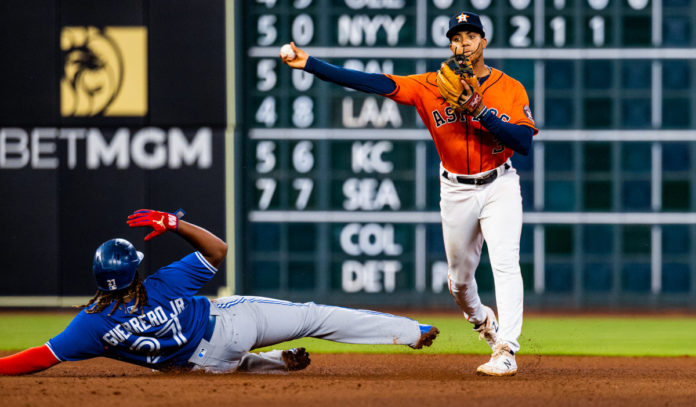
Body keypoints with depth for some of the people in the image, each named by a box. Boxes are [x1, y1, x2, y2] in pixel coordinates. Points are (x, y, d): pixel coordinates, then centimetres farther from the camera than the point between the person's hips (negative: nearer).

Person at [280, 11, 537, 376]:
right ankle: (480, 319, 45)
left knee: (505, 262, -19)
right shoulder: (431, 86, -4)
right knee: (459, 275, 13)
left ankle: (506, 352, -23)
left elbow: (524, 143, -19)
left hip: (499, 186, -3)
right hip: (456, 191, 3)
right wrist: (310, 64, -21)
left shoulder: (510, 89, -7)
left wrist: (480, 112, -28)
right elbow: (374, 83, -12)